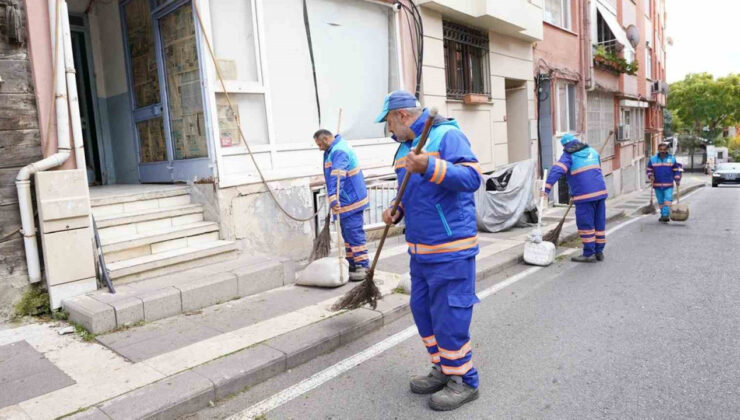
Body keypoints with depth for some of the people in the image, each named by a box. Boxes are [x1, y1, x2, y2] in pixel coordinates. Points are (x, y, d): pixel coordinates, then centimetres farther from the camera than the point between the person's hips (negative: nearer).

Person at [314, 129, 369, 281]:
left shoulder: (339, 151, -21)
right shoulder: (335, 148, 13)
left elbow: (337, 178, -35)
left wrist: (333, 199, -44)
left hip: (350, 200, -11)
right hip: (347, 200, 11)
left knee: (354, 233, -9)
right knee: (348, 233, 15)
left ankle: (363, 267, -4)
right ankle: (352, 264, 24)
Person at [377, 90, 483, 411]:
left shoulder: (446, 134, -12)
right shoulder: (405, 147, 15)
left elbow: (472, 177, -24)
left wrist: (429, 167, -36)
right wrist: (397, 210, 5)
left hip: (450, 248, -9)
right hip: (421, 249, 9)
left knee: (449, 318, -1)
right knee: (423, 312, 16)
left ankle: (464, 381, 18)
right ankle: (442, 370, 33)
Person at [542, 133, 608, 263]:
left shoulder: (568, 155, -1)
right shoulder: (592, 151, 19)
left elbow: (557, 170, -17)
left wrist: (547, 188, -24)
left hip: (584, 195, -7)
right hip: (600, 191, 7)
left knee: (585, 224, 1)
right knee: (599, 223, 12)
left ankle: (589, 254, 5)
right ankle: (599, 252, 21)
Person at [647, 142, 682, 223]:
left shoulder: (672, 159, 3)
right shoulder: (653, 159, 3)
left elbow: (676, 170, 9)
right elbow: (649, 169, 10)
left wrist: (677, 180, 1)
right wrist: (651, 176, -9)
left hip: (668, 185, -1)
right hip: (657, 185, 1)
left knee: (668, 200, -14)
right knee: (660, 202, 9)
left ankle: (666, 215, -15)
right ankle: (662, 215, 19)